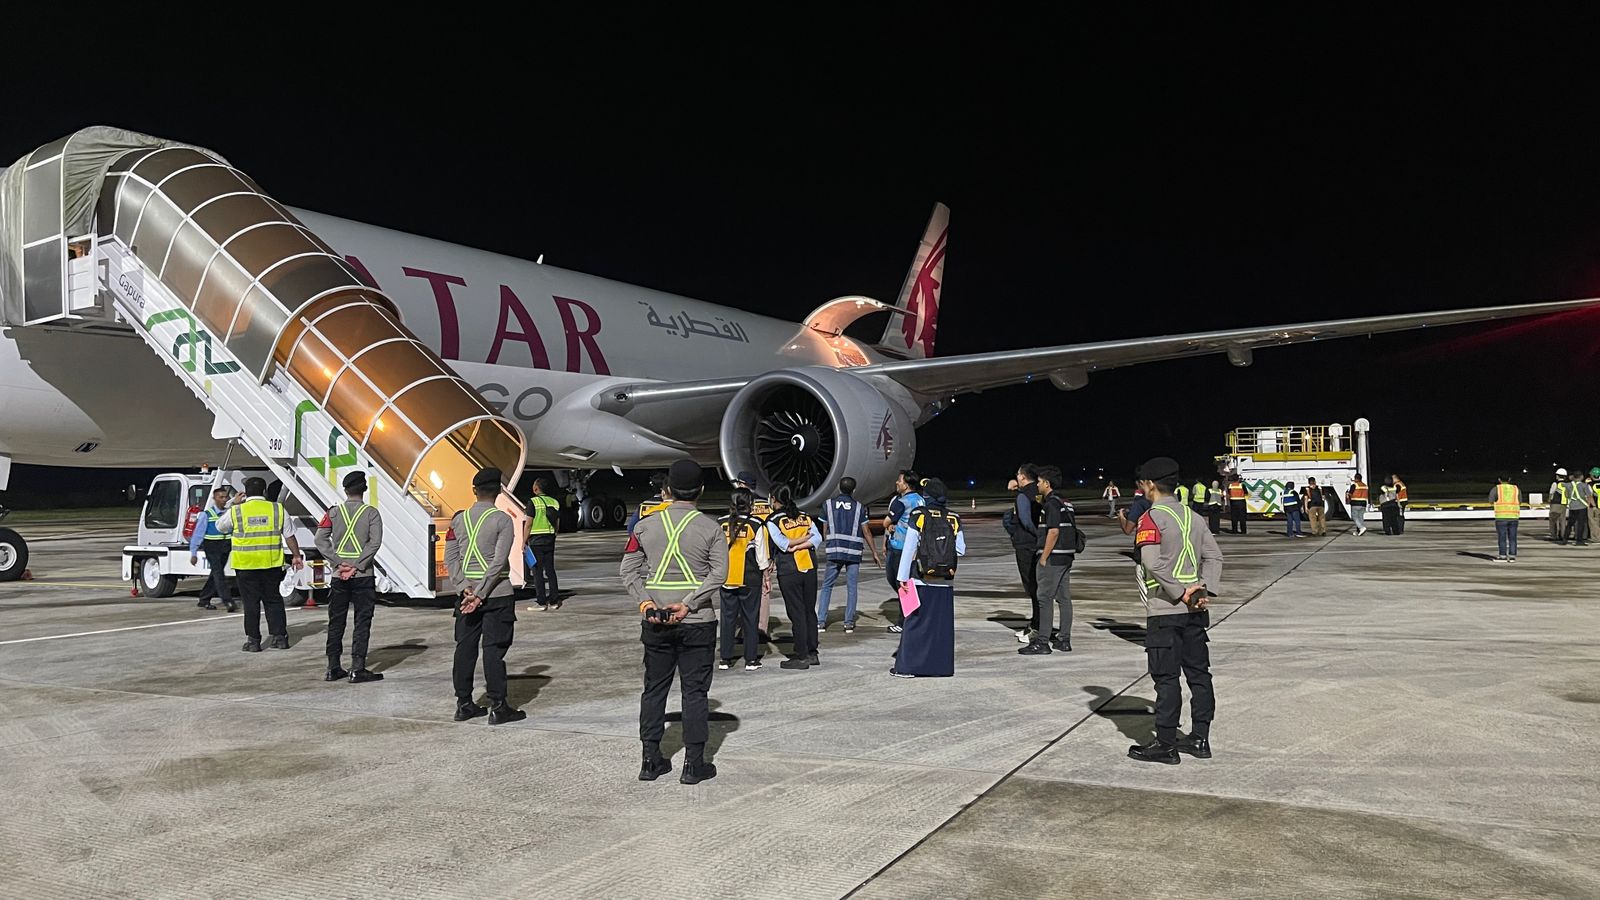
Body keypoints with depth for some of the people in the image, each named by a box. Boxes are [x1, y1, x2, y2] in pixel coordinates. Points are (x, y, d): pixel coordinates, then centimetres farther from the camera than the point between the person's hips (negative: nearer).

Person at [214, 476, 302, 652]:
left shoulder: (236, 511, -2)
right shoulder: (278, 509, 1)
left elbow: (220, 527, 17)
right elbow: (289, 536, 5)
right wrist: (297, 556, 15)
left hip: (246, 565, -1)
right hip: (272, 564, 2)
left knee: (251, 602, 5)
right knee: (273, 600, 12)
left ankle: (253, 640, 6)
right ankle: (279, 637, 13)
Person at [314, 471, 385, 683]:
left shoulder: (333, 513, 5)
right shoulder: (371, 513, -2)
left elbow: (320, 540, -6)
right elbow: (375, 542, -14)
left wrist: (338, 563, -8)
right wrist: (357, 567, -13)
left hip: (338, 577, 3)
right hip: (363, 577, -3)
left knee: (335, 622, 11)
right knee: (362, 623, 1)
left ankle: (333, 669, 15)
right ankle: (357, 669, -3)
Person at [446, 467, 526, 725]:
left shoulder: (459, 519, 7)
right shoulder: (503, 520, -7)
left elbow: (451, 559, 2)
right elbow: (499, 562, -14)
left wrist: (466, 589, -4)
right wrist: (481, 595, -13)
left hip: (467, 593, 5)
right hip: (497, 594, -4)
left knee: (465, 647, 9)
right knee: (494, 650, -3)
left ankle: (464, 704, 16)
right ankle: (498, 707, 0)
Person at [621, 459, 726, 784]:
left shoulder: (646, 526, 4)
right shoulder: (710, 528, -5)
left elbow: (629, 570, 1)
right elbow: (719, 573, -14)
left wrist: (645, 602, -5)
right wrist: (688, 604, -14)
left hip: (655, 622, 3)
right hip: (698, 622, -3)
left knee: (654, 687, 12)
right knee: (694, 690, 4)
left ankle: (650, 760, 18)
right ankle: (694, 763, 7)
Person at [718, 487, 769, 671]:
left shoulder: (720, 523, -1)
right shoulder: (756, 524, -9)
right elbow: (762, 555, -5)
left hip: (726, 578, 3)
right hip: (750, 579, -2)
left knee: (728, 617, 10)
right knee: (750, 618, 6)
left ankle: (725, 659, 13)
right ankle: (751, 659, 10)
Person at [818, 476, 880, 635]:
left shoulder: (828, 504, 6)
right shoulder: (859, 507, 3)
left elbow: (825, 530, 8)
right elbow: (866, 532, 3)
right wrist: (874, 552, 10)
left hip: (833, 551, 1)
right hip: (854, 552, 0)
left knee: (826, 586, 8)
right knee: (851, 587, 7)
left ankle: (821, 622, 4)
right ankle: (849, 622, 5)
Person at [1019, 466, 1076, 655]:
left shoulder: (1052, 503, -13)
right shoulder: (1065, 502, 16)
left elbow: (1054, 531, -20)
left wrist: (1044, 557, -16)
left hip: (1053, 557, -10)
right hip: (1066, 556, 10)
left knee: (1045, 598, -7)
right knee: (1064, 598, 10)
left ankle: (1042, 642, -6)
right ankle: (1064, 640, 13)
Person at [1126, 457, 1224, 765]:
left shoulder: (1151, 518, -11)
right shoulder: (1191, 516, 12)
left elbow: (1153, 562, -23)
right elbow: (1214, 555, 9)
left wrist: (1180, 593, -17)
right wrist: (1204, 589, -1)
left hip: (1165, 612, -7)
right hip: (1195, 612, 7)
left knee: (1166, 679, -2)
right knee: (1198, 673, 12)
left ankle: (1165, 745, 4)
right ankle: (1199, 739, 20)